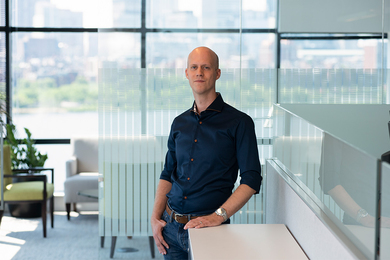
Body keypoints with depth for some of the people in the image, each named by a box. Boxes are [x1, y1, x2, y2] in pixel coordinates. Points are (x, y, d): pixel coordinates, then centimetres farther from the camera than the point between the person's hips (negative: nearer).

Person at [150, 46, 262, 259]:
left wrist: (218, 216, -19)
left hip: (210, 229, -4)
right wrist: (155, 217, 4)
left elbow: (251, 180, -11)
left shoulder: (239, 122, -6)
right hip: (171, 225, 4)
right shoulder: (180, 123, 10)